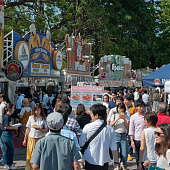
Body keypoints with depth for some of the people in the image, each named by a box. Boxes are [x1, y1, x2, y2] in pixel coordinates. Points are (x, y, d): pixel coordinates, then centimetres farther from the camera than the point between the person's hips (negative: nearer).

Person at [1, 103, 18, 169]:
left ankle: (6, 164, 22)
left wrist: (13, 126, 11)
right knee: (11, 149, 0)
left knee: (6, 150, 14)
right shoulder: (7, 116, -16)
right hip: (7, 135, -10)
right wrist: (14, 128, -11)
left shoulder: (7, 116, 12)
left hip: (5, 135, 10)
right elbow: (6, 127, -20)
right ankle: (10, 165, 8)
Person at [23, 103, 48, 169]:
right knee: (31, 154, 0)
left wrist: (40, 129, -19)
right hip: (31, 138, 1)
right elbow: (28, 129, 9)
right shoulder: (31, 118, 4)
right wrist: (25, 140, 10)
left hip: (41, 139, -1)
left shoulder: (44, 118, 1)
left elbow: (46, 130, 0)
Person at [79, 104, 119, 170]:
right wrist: (116, 162, 8)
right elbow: (114, 148, -2)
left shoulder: (87, 127, -10)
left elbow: (81, 144, 0)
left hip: (90, 161, -1)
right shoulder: (110, 129, -5)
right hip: (104, 162, 1)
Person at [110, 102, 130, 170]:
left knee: (124, 155, -1)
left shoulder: (127, 117, 8)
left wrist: (124, 118, -10)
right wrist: (117, 119, -12)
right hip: (115, 135, -1)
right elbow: (111, 125, -3)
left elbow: (127, 127, 0)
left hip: (123, 136, 1)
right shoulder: (114, 116, 8)